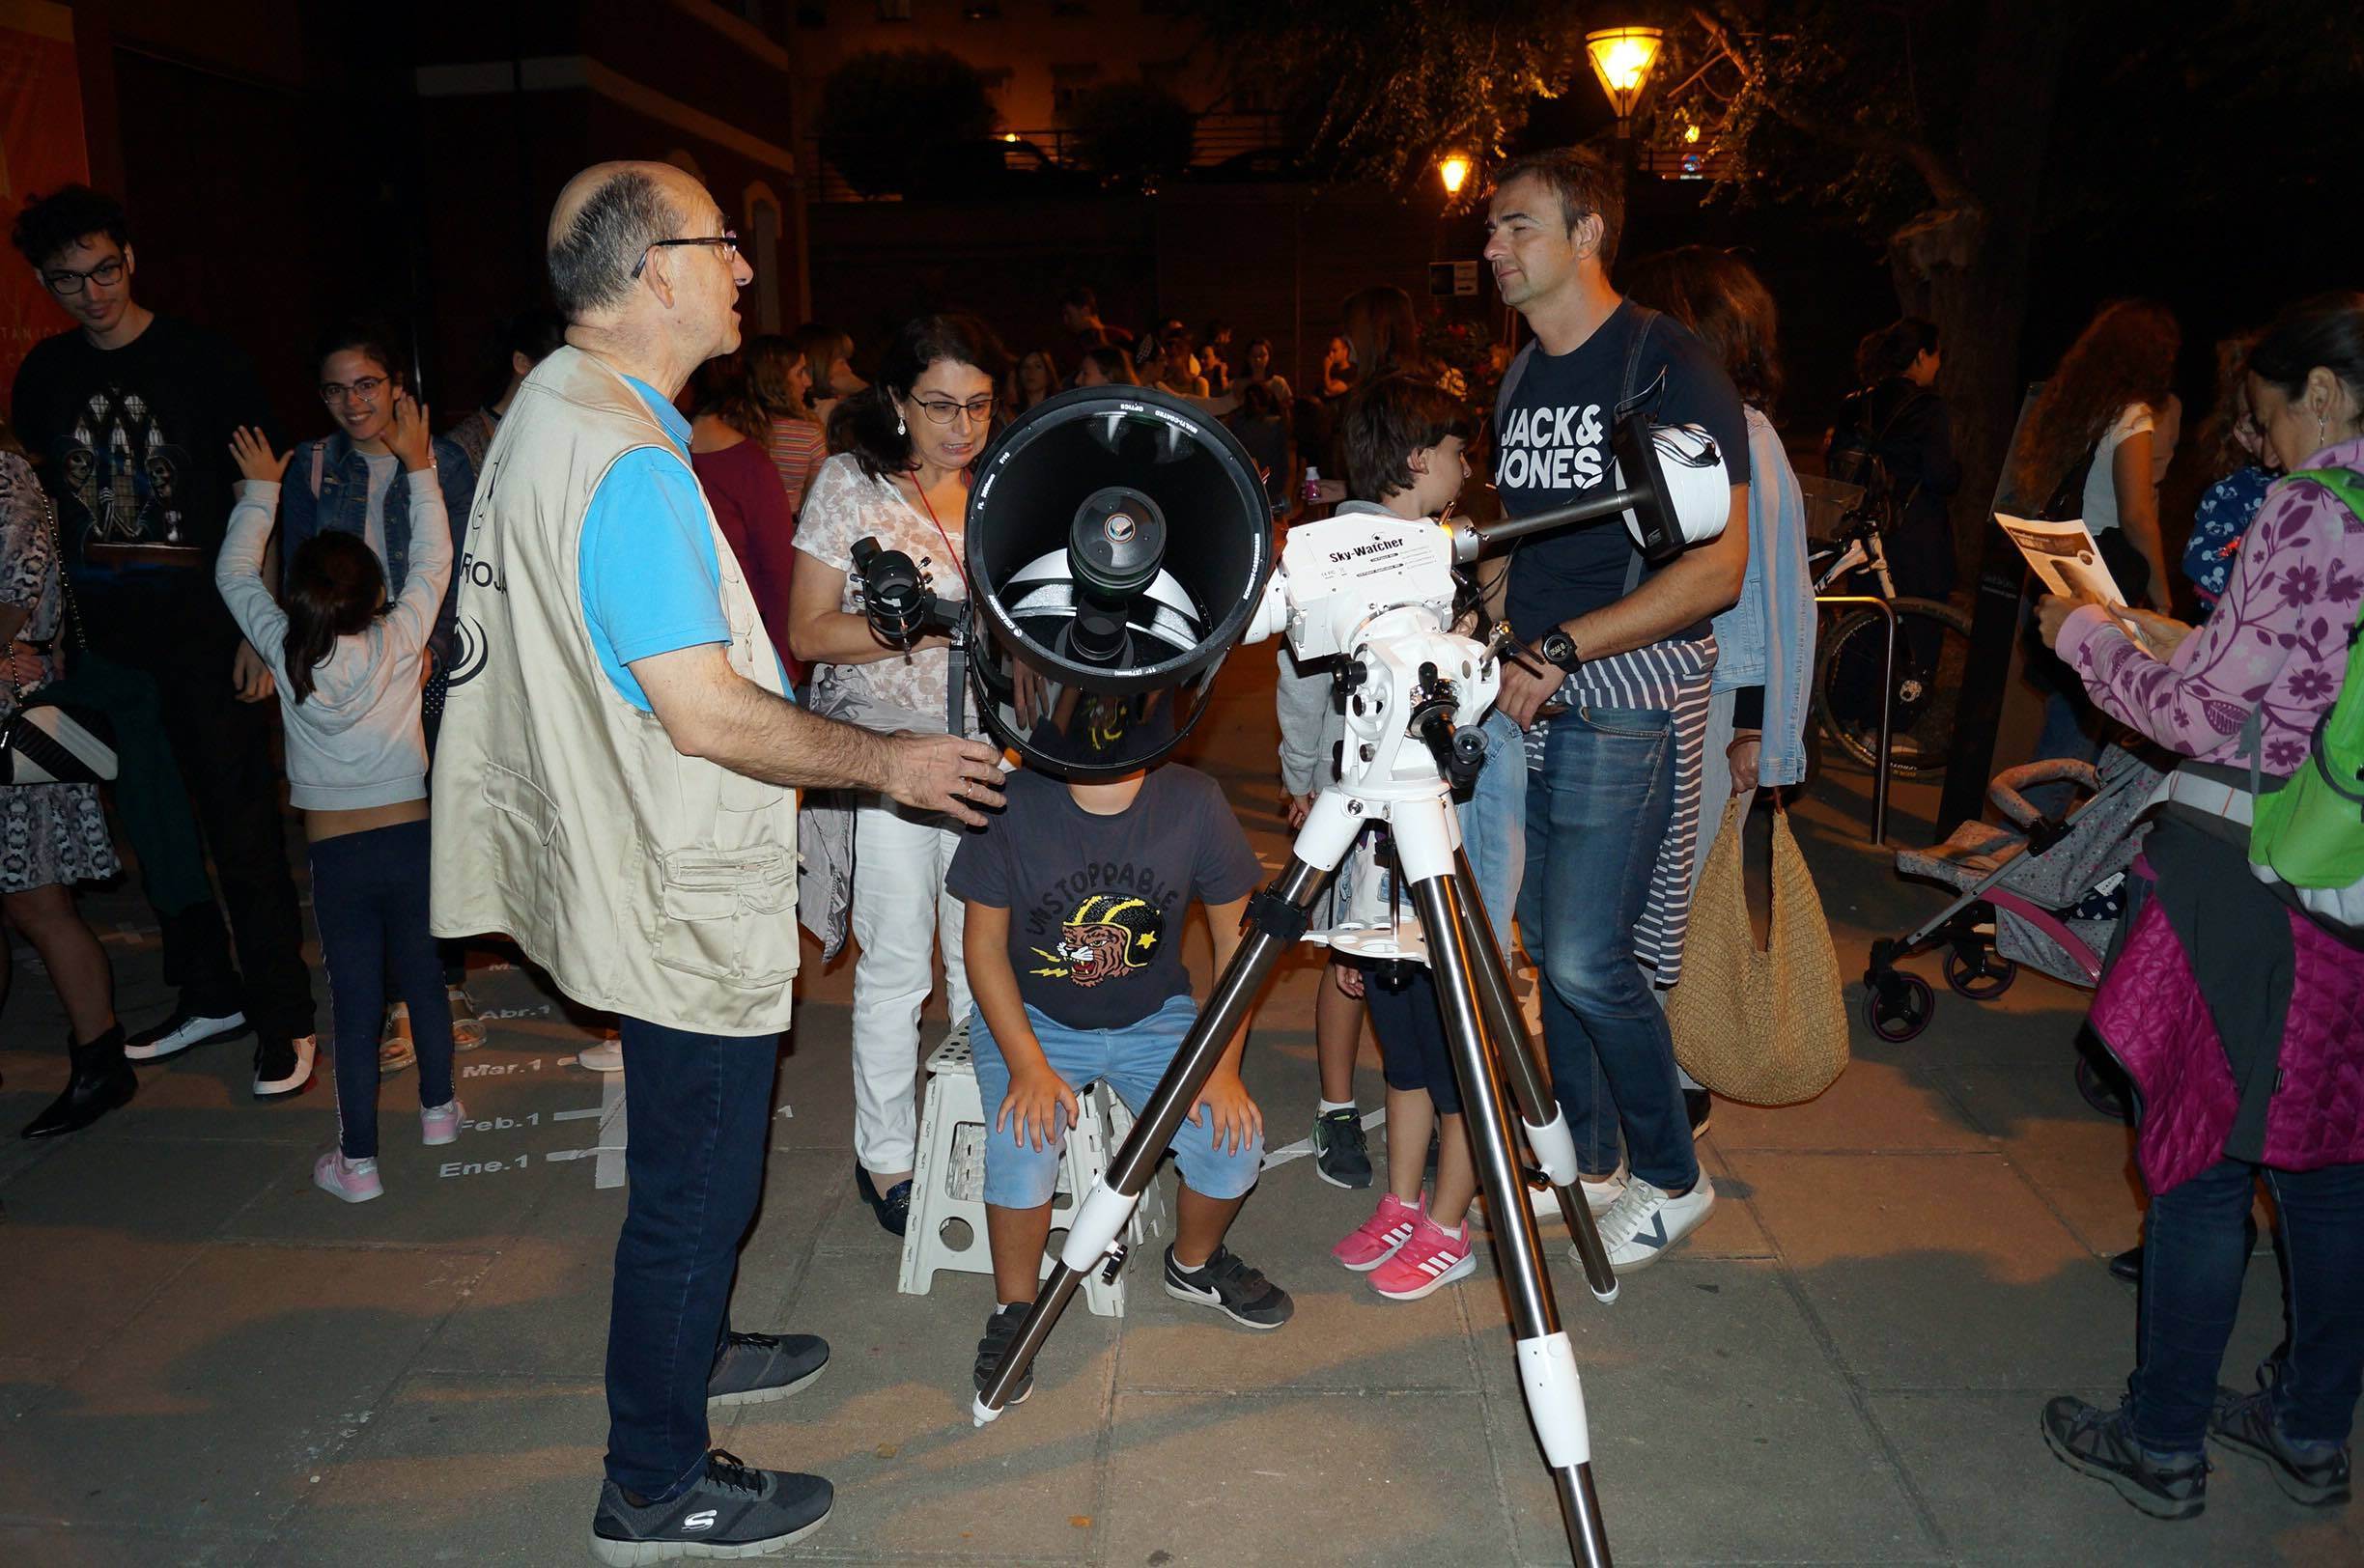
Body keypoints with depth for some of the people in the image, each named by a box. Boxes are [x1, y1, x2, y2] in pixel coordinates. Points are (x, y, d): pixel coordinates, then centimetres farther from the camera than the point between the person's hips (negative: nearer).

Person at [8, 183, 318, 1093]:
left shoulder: (203, 362, -4)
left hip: (205, 638, -5)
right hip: (104, 643, 5)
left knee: (243, 829, -3)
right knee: (152, 825, 11)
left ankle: (283, 1017, 6)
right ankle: (210, 995, 25)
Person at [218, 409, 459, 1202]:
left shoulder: (285, 653, -5)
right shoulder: (399, 641, -7)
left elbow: (235, 573, 12)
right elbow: (433, 562, 7)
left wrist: (261, 489, 20)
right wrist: (418, 465, 12)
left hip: (335, 852, 0)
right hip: (411, 838, 0)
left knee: (355, 1002, 4)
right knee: (423, 980, 15)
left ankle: (357, 1161, 10)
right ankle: (438, 1108, 33)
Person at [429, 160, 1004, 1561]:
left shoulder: (553, 407, 9)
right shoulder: (629, 465, -25)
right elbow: (708, 713, -27)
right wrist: (890, 762, -15)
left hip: (653, 873, 10)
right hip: (687, 896, -10)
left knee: (696, 1164, 25)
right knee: (696, 1183, 4)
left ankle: (692, 1347, 46)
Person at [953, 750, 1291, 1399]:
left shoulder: (1193, 800, -15)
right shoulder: (1013, 803, -18)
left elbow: (1236, 935, -5)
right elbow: (985, 943, -9)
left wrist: (1223, 1065, -13)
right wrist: (1028, 1064, -20)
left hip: (1154, 1017, 2)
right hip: (1032, 1016, -1)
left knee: (1235, 1143, -16)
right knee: (1022, 1143, -27)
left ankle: (1195, 1262, 19)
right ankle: (1014, 1309, 2)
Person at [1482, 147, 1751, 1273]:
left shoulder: (1668, 366, -10)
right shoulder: (1517, 379, 14)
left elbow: (1718, 565, -15)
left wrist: (1561, 649, -20)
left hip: (1629, 692, -7)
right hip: (1529, 693, 7)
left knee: (1589, 960, -8)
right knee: (1548, 944, 12)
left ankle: (1672, 1179, 15)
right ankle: (1586, 1161, 29)